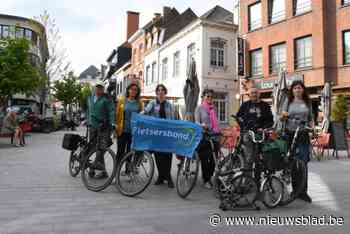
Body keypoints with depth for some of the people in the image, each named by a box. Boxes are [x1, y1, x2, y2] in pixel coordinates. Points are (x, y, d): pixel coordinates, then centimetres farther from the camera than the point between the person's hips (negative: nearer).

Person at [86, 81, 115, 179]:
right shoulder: (90, 98, 15)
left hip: (103, 126, -7)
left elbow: (111, 111, -15)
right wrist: (88, 121, 27)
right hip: (92, 126, 7)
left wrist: (112, 123, -25)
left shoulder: (107, 99, -6)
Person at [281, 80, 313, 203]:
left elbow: (311, 118, 16)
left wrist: (311, 125, -4)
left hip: (303, 135, 0)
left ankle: (303, 191, 2)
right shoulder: (288, 102, 6)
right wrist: (283, 116, -19)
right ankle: (295, 189, 18)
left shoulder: (307, 103, 10)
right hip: (290, 134, 0)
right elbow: (282, 118, 4)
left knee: (303, 163, -5)